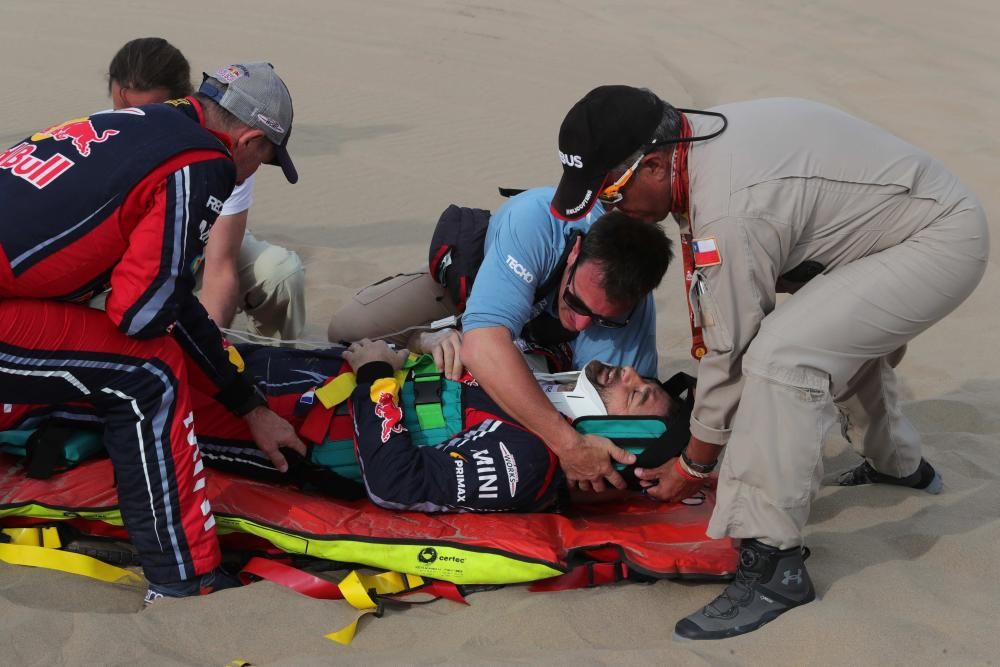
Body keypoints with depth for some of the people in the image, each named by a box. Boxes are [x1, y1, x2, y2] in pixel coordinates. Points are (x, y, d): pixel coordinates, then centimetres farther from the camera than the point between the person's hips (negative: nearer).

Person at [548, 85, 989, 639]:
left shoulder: (729, 214, -31)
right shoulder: (698, 135, -3)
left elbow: (729, 350, -19)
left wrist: (693, 467, -6)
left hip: (944, 242, -10)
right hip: (929, 214, 10)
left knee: (782, 353, -25)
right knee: (841, 331, 32)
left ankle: (771, 562, -18)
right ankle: (899, 465, 54)